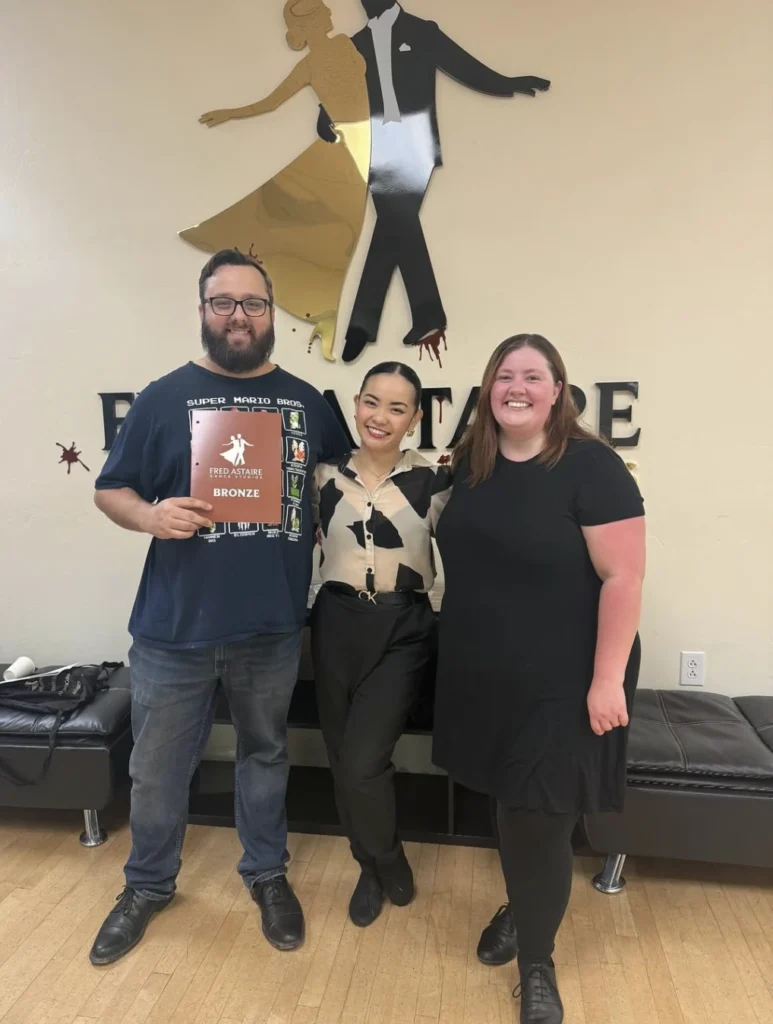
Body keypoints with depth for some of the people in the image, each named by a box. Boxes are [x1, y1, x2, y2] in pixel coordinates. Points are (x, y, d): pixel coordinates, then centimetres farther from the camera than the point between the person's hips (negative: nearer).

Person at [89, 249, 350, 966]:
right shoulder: (164, 396, -1)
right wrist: (152, 516, -19)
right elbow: (110, 491, 1)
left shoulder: (307, 402, 5)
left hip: (274, 625, 2)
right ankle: (148, 886, 41)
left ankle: (267, 875, 42)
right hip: (175, 626, -1)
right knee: (157, 768, 14)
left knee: (265, 753, 19)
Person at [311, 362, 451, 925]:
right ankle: (373, 867, 40)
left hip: (404, 630, -2)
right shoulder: (325, 475, 1)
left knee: (362, 761, -9)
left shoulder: (435, 479, -6)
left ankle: (386, 861, 25)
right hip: (337, 625, 3)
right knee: (344, 761, 12)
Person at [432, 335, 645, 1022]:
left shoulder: (592, 468, -15)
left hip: (560, 684, -5)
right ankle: (520, 910, 48)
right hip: (481, 676, 5)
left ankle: (537, 963, 32)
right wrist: (456, 646, 16)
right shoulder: (471, 463, 3)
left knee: (542, 819, 6)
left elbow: (623, 577, -17)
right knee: (508, 804, 20)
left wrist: (607, 679, -19)